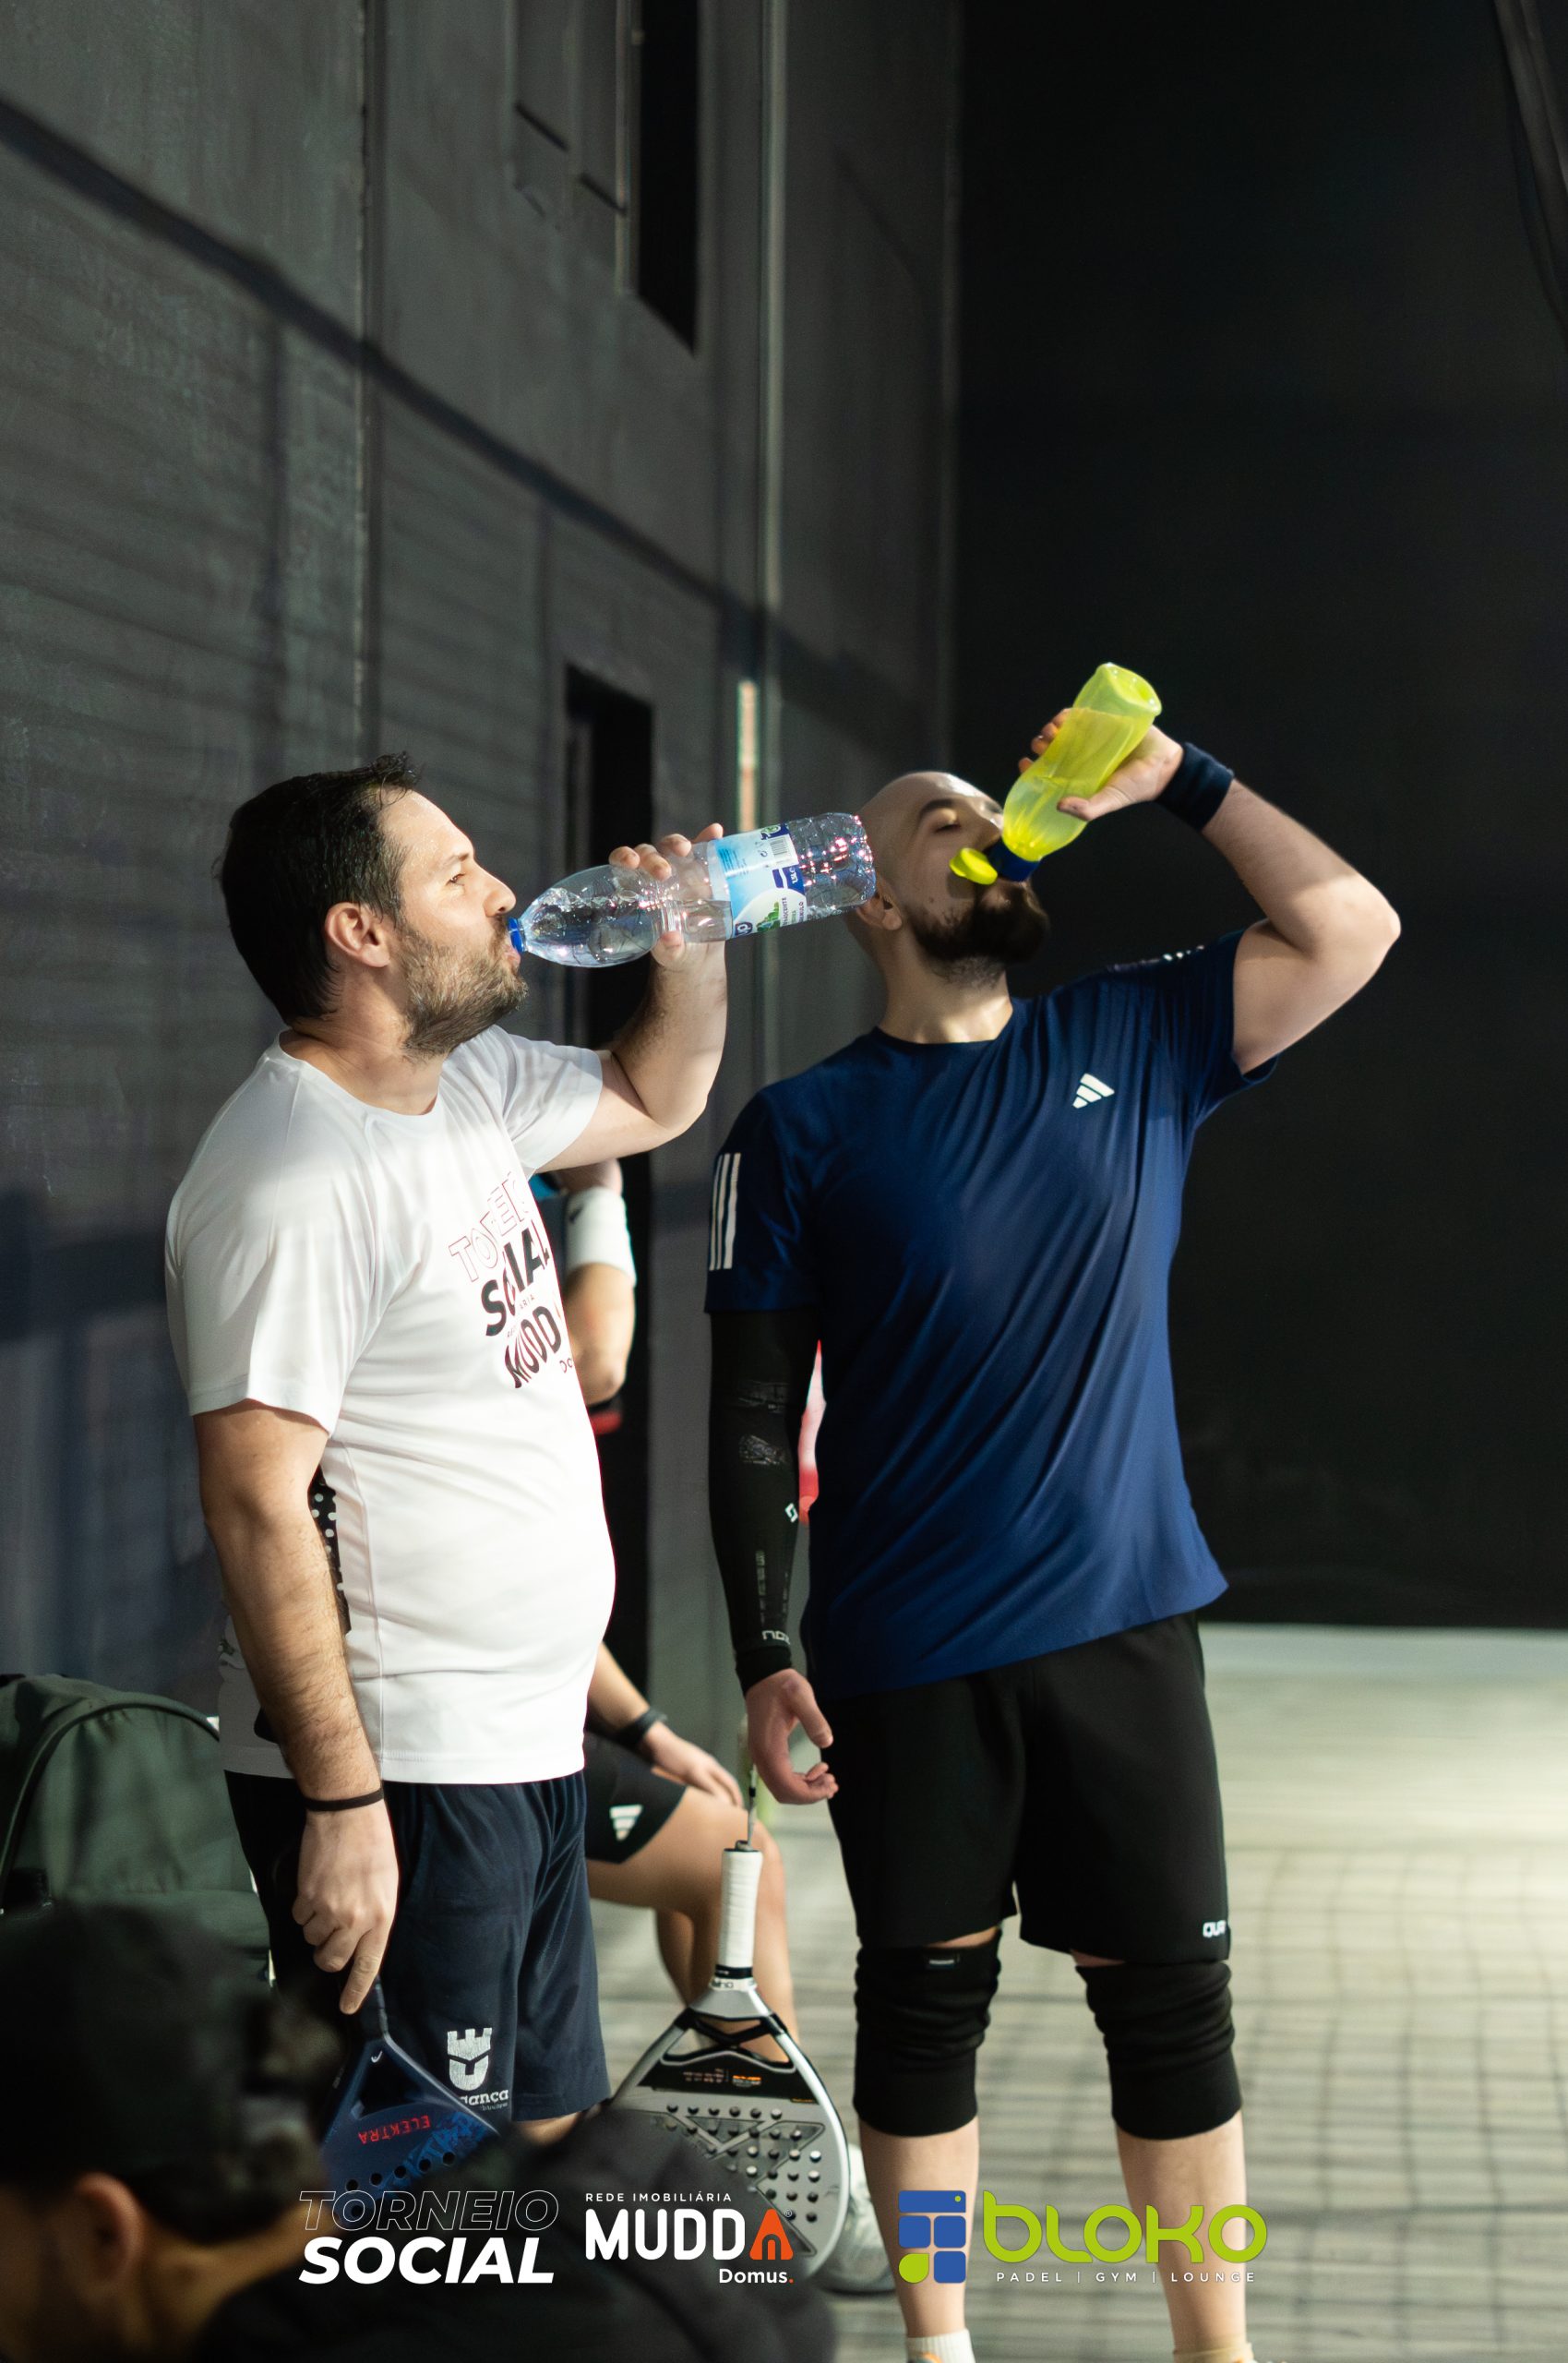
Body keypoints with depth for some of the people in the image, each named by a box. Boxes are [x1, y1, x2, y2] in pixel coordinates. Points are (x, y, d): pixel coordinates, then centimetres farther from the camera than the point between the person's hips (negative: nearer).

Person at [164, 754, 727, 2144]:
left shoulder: (468, 1087, 10)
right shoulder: (289, 1182, -19)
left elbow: (652, 1100, 30)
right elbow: (259, 1505, -23)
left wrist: (693, 957, 10)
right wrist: (339, 1800, -25)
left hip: (529, 1744, 10)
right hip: (399, 1774, -10)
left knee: (547, 2142, 16)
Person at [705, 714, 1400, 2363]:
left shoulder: (1133, 1043, 7)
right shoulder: (802, 1130, -1)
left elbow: (1351, 931, 0)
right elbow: (753, 1418, -1)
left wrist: (1175, 781, -6)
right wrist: (760, 1657, -8)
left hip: (1122, 1626, 2)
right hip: (902, 1656, -2)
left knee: (1171, 2008, 6)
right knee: (924, 2004, 8)